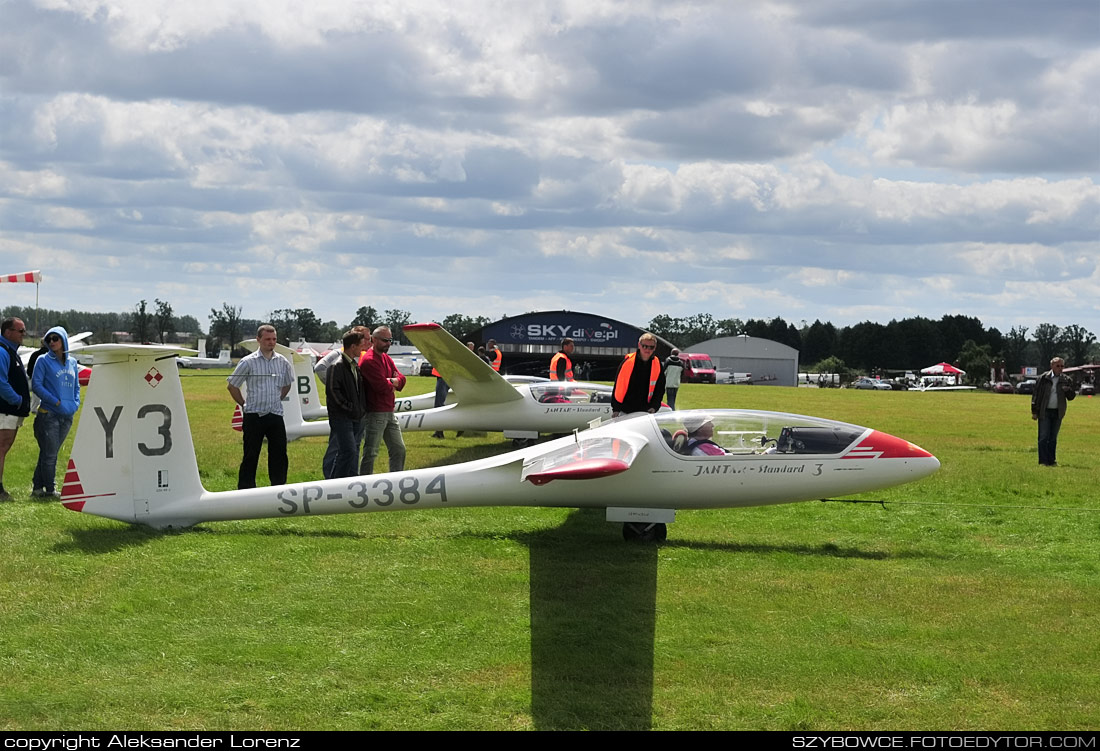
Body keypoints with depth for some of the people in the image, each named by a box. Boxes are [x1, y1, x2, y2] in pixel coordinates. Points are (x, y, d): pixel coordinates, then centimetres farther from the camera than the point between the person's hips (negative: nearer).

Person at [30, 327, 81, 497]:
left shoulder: (72, 362, 13)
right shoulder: (44, 361, -1)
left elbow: (76, 387, 21)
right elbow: (36, 385, -7)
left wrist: (76, 403, 3)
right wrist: (55, 401, -14)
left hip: (67, 416, 5)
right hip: (48, 414, -5)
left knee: (50, 453, 9)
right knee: (49, 454, -4)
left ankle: (38, 487, 15)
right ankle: (49, 490, 4)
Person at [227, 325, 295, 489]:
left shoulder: (283, 362, 6)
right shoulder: (248, 362, -5)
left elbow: (287, 384, 24)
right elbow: (232, 386, 3)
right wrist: (244, 404, 4)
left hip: (276, 415, 4)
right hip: (254, 415, -4)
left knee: (279, 455, 4)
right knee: (250, 456, 1)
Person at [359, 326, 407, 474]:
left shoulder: (387, 358, 15)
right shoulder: (368, 360, -16)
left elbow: (401, 379, 7)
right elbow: (382, 386, -22)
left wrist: (391, 381, -14)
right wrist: (392, 385, -1)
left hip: (389, 412, 9)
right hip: (374, 414, -9)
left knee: (399, 450, 12)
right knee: (370, 453, -3)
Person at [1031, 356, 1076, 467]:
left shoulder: (1065, 381, 7)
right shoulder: (1043, 378, -2)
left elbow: (1071, 397, 11)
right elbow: (1036, 395, 0)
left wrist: (1068, 390, -13)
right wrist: (1034, 412, -4)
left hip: (1057, 413, 3)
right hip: (1044, 412, -3)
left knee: (1053, 438, 9)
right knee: (1043, 437, -4)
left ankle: (1052, 461, 14)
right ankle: (1043, 461, -2)